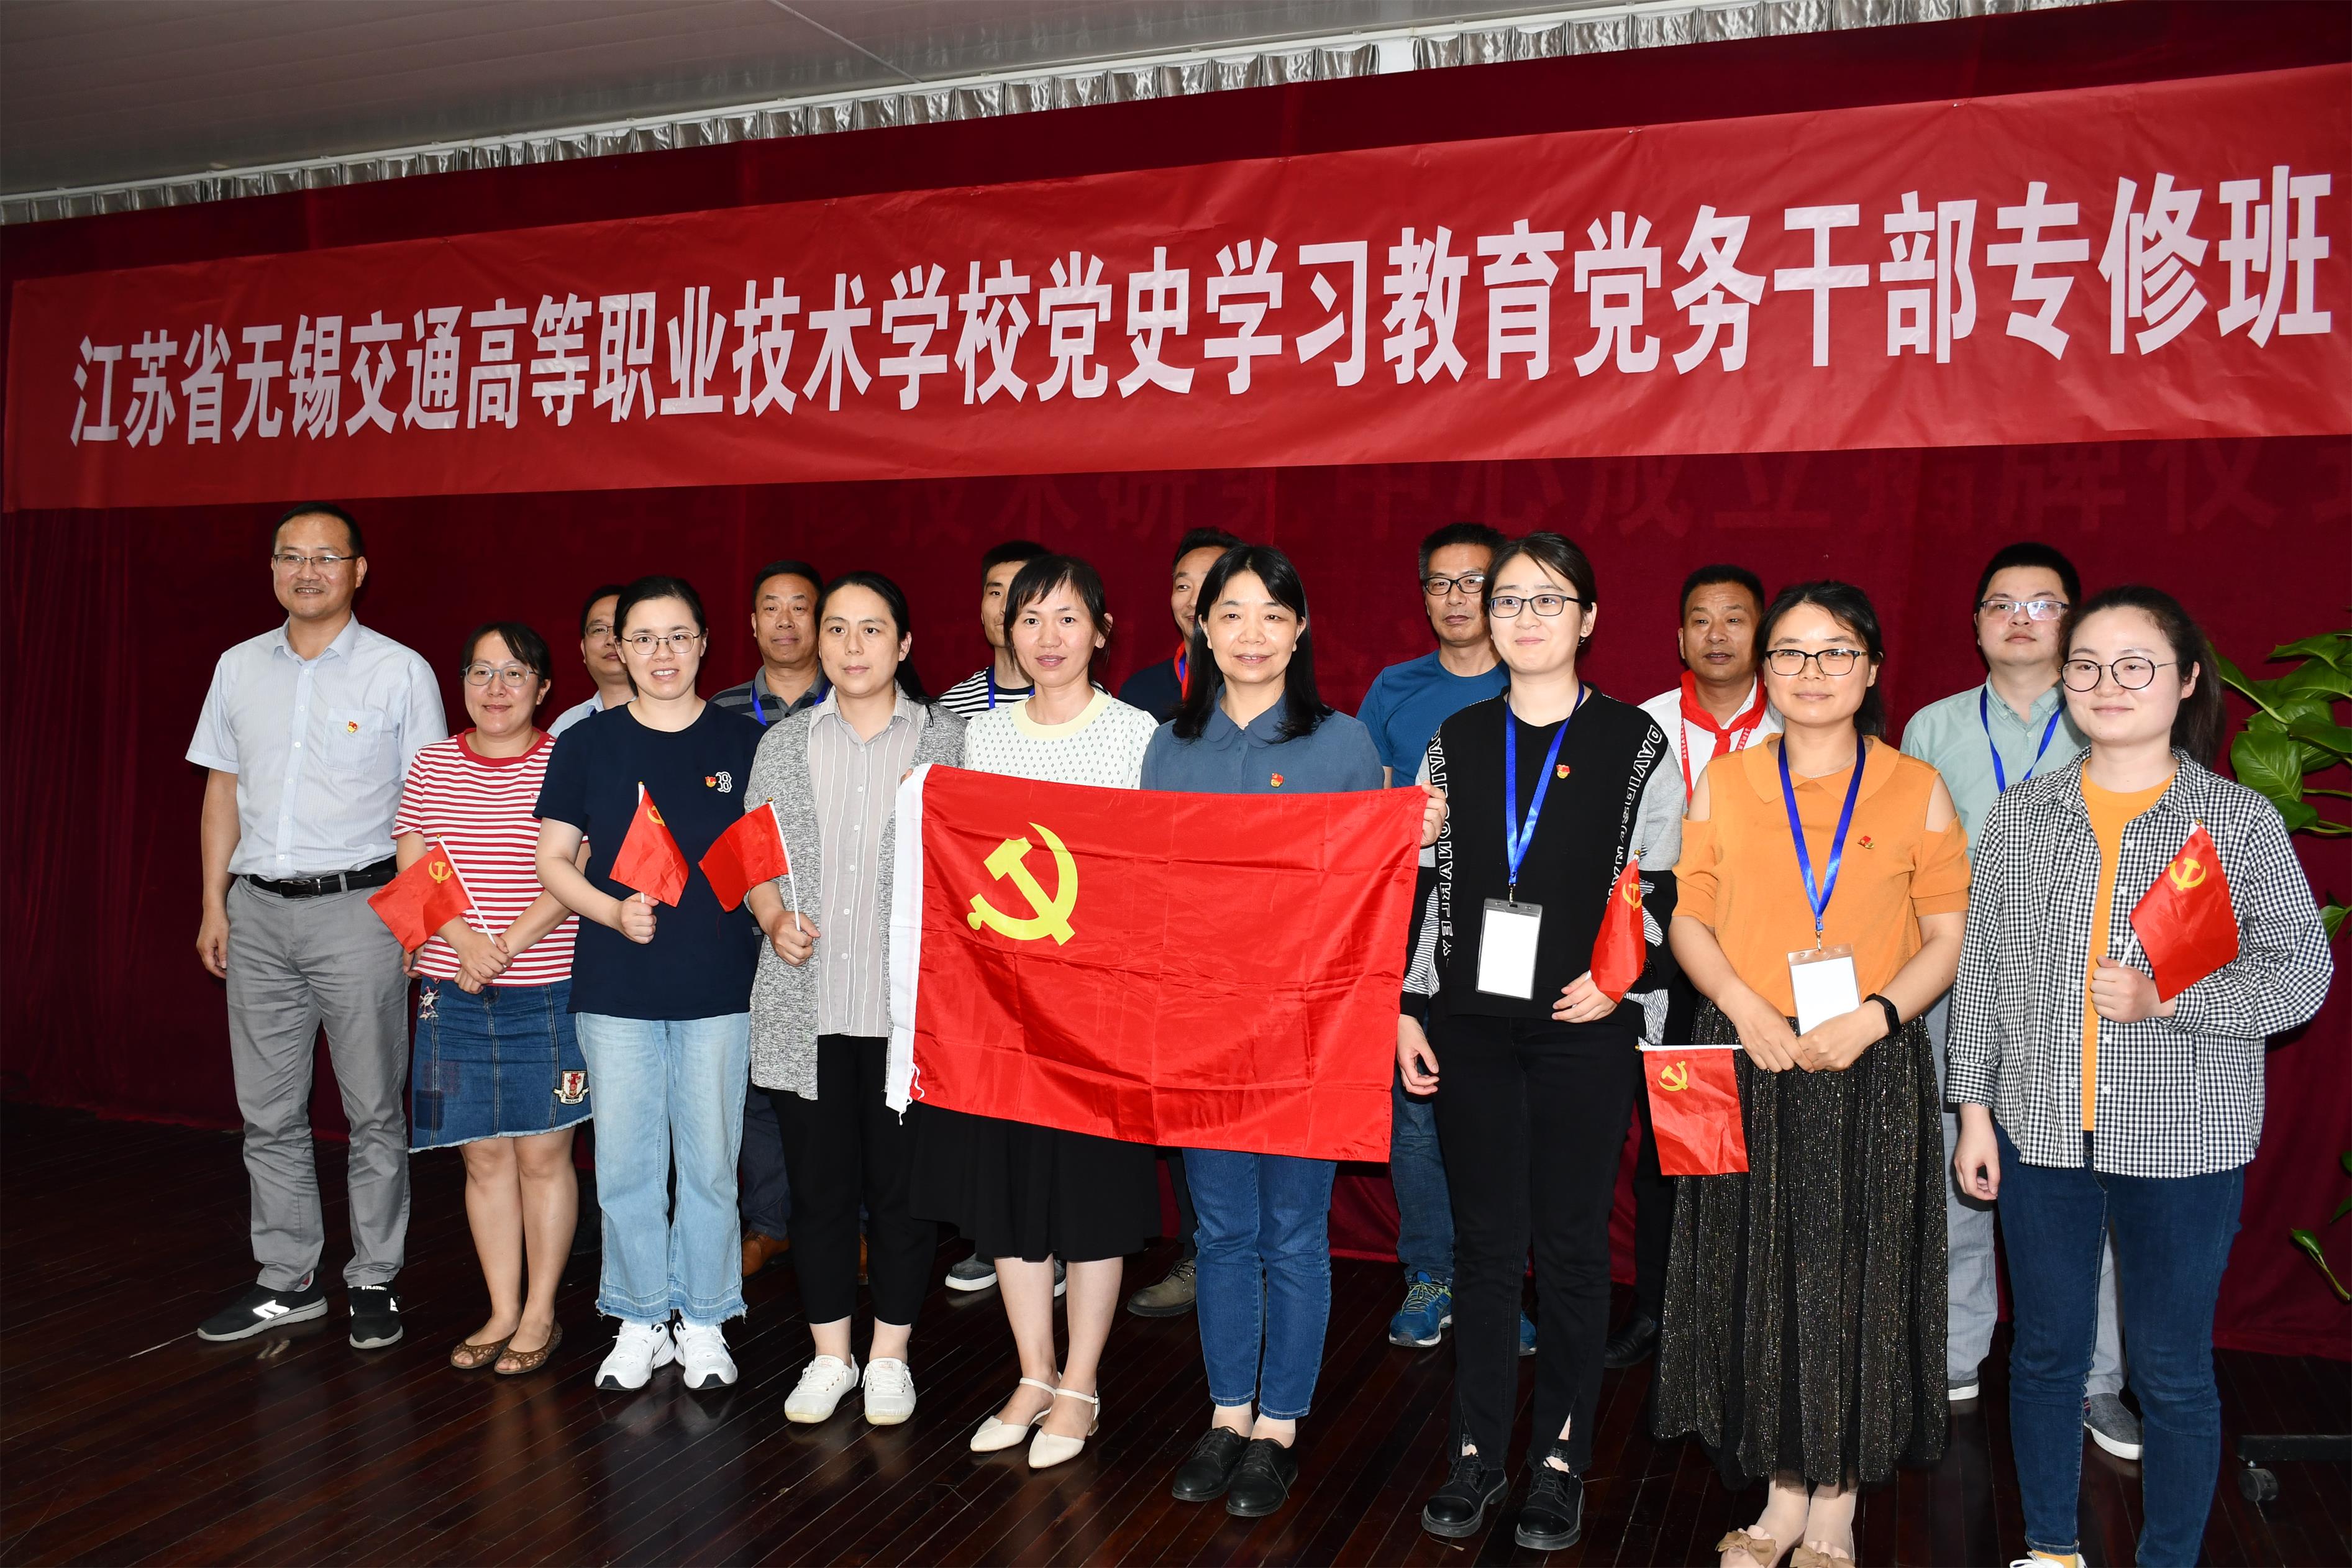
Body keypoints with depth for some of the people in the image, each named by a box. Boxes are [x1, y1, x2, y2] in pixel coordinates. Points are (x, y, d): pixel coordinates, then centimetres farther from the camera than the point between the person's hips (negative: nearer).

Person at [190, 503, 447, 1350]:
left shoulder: (400, 672, -3)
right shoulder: (239, 668, 10)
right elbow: (223, 789, 15)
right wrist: (214, 904, 10)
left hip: (358, 906, -4)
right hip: (259, 910, 4)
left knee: (373, 1109, 3)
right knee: (268, 1111, 10)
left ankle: (375, 1280, 15)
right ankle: (288, 1279, 23)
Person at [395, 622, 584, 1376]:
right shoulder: (431, 766, 8)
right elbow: (412, 872, 3)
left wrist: (510, 945, -17)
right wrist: (464, 939, -13)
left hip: (547, 991, -3)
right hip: (453, 994, 3)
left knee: (543, 1152, 3)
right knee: (483, 1154, 9)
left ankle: (541, 1315, 16)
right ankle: (502, 1313, 21)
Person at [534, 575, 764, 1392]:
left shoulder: (744, 743, 2)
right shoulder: (586, 744, 3)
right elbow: (553, 861, 4)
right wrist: (614, 911, -12)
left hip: (718, 987, 0)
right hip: (615, 987, 1)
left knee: (709, 1161, 7)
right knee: (626, 1164, 7)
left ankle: (705, 1321, 23)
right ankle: (640, 1322, 25)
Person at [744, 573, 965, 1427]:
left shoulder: (947, 740, 2)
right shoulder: (783, 742, 9)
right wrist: (775, 920, -5)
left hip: (908, 1004, -2)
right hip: (805, 1006, 2)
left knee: (902, 1181, 6)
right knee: (818, 1182, 10)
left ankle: (889, 1354, 24)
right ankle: (830, 1354, 26)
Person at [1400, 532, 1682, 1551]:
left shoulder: (1634, 742, 1)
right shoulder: (1458, 741, 8)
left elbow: (1660, 888, 2)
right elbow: (1427, 884, 9)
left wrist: (1621, 976, -13)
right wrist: (1408, 1009, 5)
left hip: (1583, 1025, -2)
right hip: (1471, 1025, 2)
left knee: (1571, 1244, 6)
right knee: (1486, 1240, 9)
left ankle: (1560, 1458, 21)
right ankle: (1477, 1452, 22)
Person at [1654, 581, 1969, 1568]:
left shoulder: (1918, 791, 2)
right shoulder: (1724, 783, 6)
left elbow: (1949, 940, 1)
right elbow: (1688, 920, 5)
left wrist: (1872, 1017, -15)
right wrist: (1747, 1007, -12)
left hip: (1871, 1072, -1)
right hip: (1746, 1067, 1)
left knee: (1855, 1280, 6)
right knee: (1757, 1276, 7)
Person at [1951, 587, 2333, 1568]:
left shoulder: (2240, 821, -3)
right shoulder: (2021, 816, 4)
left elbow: (2301, 973, -5)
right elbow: (1980, 969, 6)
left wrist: (2166, 999, -20)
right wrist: (1974, 1107, 4)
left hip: (2184, 1140, -2)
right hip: (2039, 1130, 3)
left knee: (2173, 1370, 9)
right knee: (2046, 1351, 15)